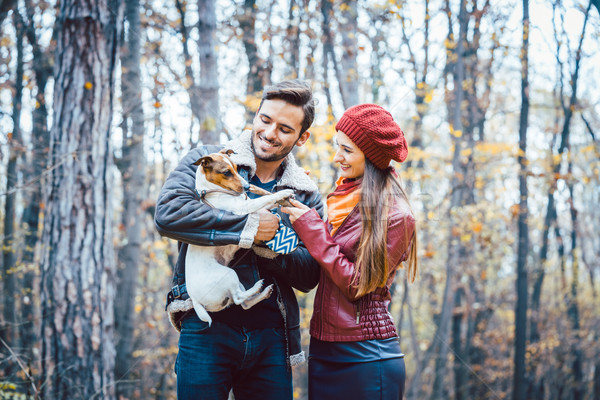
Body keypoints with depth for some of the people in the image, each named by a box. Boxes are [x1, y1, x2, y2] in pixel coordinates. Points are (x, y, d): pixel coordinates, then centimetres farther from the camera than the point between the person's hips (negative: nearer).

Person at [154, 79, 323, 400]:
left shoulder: (306, 195, 11)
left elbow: (309, 276, 5)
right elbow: (168, 213, -16)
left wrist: (272, 245, -14)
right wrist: (249, 228, -16)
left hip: (271, 334, 3)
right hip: (207, 326, -3)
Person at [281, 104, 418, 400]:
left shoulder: (395, 216, -12)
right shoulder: (341, 200, 8)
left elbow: (359, 285, -14)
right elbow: (315, 273, 9)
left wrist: (312, 229, -13)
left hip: (366, 356, -6)